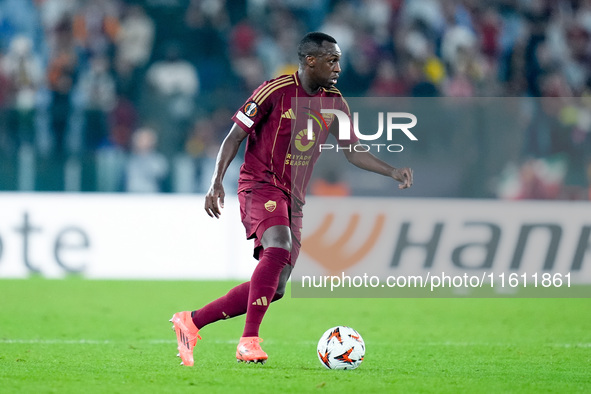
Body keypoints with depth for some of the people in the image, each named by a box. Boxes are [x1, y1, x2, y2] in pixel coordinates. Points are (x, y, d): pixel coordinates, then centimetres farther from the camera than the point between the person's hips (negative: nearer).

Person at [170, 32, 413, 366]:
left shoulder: (334, 103, 8)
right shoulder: (276, 91, -10)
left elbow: (352, 151, 16)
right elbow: (235, 136, -6)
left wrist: (392, 172, 0)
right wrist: (217, 182, -17)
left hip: (293, 200, 7)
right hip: (260, 185, -7)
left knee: (275, 288, 1)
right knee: (279, 247, -35)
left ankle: (191, 322, 14)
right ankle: (249, 341, -36)